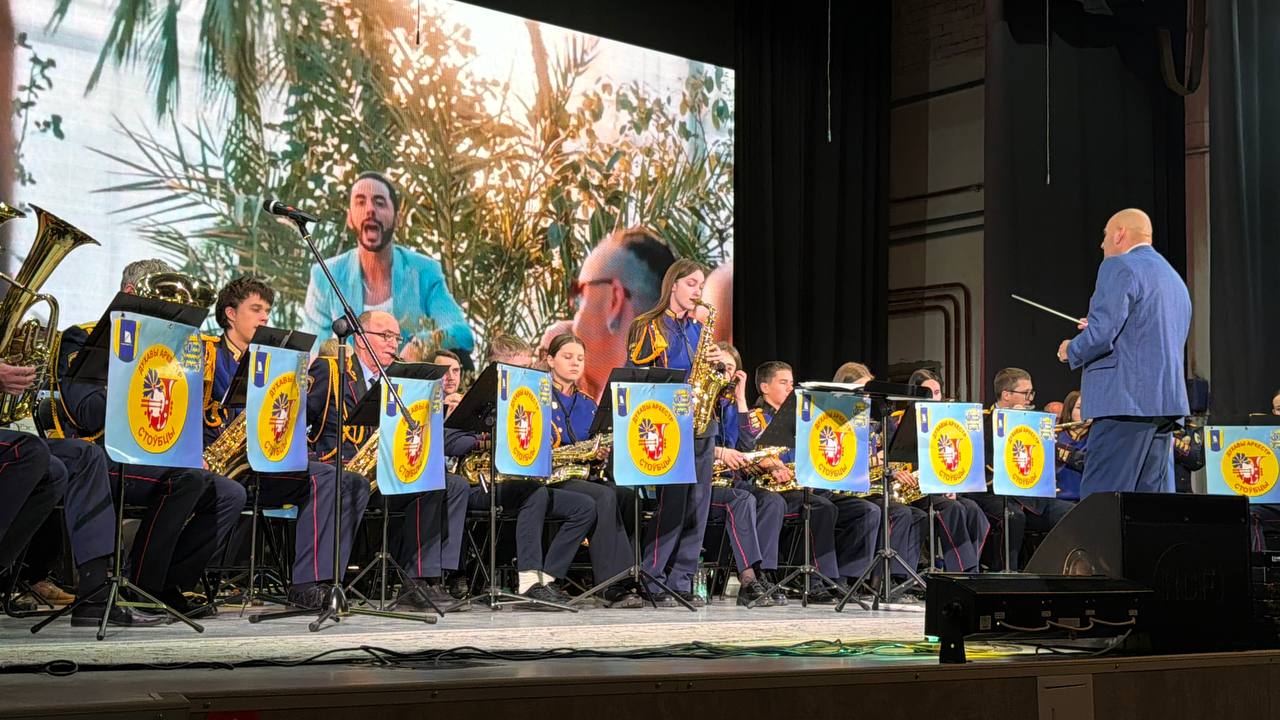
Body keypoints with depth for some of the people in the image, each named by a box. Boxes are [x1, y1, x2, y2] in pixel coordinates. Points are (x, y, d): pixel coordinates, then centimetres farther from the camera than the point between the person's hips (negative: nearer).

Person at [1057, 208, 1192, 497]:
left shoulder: (1119, 267, -5)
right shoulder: (1175, 279, 23)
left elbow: (1101, 334, -16)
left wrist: (1070, 350, 3)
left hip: (1127, 401, -9)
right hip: (1167, 402, 9)